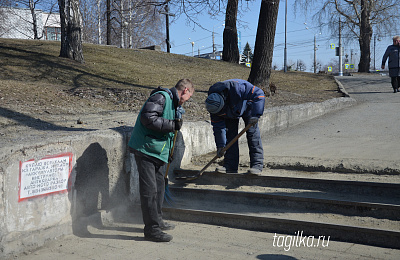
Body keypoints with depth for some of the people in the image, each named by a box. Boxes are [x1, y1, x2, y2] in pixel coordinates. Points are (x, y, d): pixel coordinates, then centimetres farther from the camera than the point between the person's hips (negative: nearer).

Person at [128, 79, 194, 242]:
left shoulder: (174, 104, 20)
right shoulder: (161, 97, -13)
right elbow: (147, 118, -26)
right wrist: (172, 125, -20)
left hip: (159, 152, 10)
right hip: (145, 149, -10)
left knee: (159, 186, 18)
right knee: (149, 189, -9)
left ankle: (157, 221, 32)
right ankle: (151, 229, -5)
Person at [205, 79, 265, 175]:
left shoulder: (236, 88, -44)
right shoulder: (213, 105, -25)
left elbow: (259, 94, -40)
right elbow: (218, 126, -17)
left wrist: (255, 115, -46)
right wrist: (220, 145, -18)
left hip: (247, 107, -4)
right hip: (230, 113, 4)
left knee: (252, 133, -14)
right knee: (230, 135, -7)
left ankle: (257, 165, -12)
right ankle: (230, 166, -3)